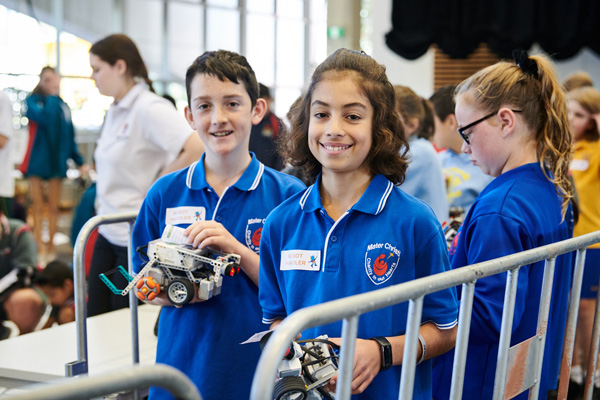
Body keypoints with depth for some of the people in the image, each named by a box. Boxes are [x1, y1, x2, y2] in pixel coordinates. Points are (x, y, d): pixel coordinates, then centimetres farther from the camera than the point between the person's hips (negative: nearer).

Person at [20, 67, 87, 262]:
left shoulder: (63, 106, 8)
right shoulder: (33, 101, -2)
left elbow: (70, 137, 12)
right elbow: (43, 116, -24)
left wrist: (80, 162, 7)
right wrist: (52, 96, -14)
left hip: (57, 161, 3)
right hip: (37, 161, -3)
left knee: (53, 207, 7)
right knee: (38, 207, 1)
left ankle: (50, 246, 14)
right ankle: (40, 248, 2)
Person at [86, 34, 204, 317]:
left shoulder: (149, 109, -17)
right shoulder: (114, 110, 11)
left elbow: (197, 149, -30)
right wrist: (104, 198, 11)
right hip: (108, 232, 9)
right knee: (95, 319, 12)